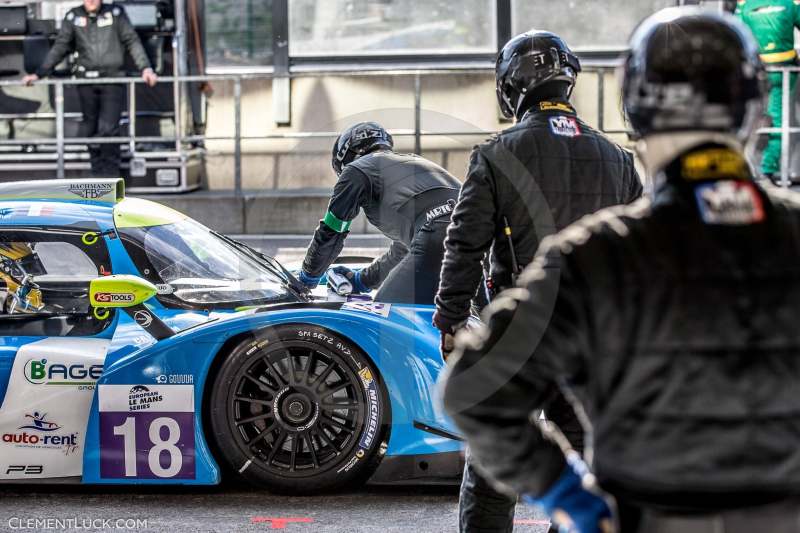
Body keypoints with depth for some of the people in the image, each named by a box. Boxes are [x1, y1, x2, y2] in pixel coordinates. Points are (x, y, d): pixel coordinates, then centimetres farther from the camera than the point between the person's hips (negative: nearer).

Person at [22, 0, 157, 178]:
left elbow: (132, 41, 3)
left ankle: (110, 176, -9)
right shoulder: (73, 17, 8)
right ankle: (98, 175, 16)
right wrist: (39, 73, 8)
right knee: (90, 130, 5)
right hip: (86, 81, 3)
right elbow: (60, 47, 12)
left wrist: (145, 68, -9)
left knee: (108, 128, -14)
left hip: (113, 79, -3)